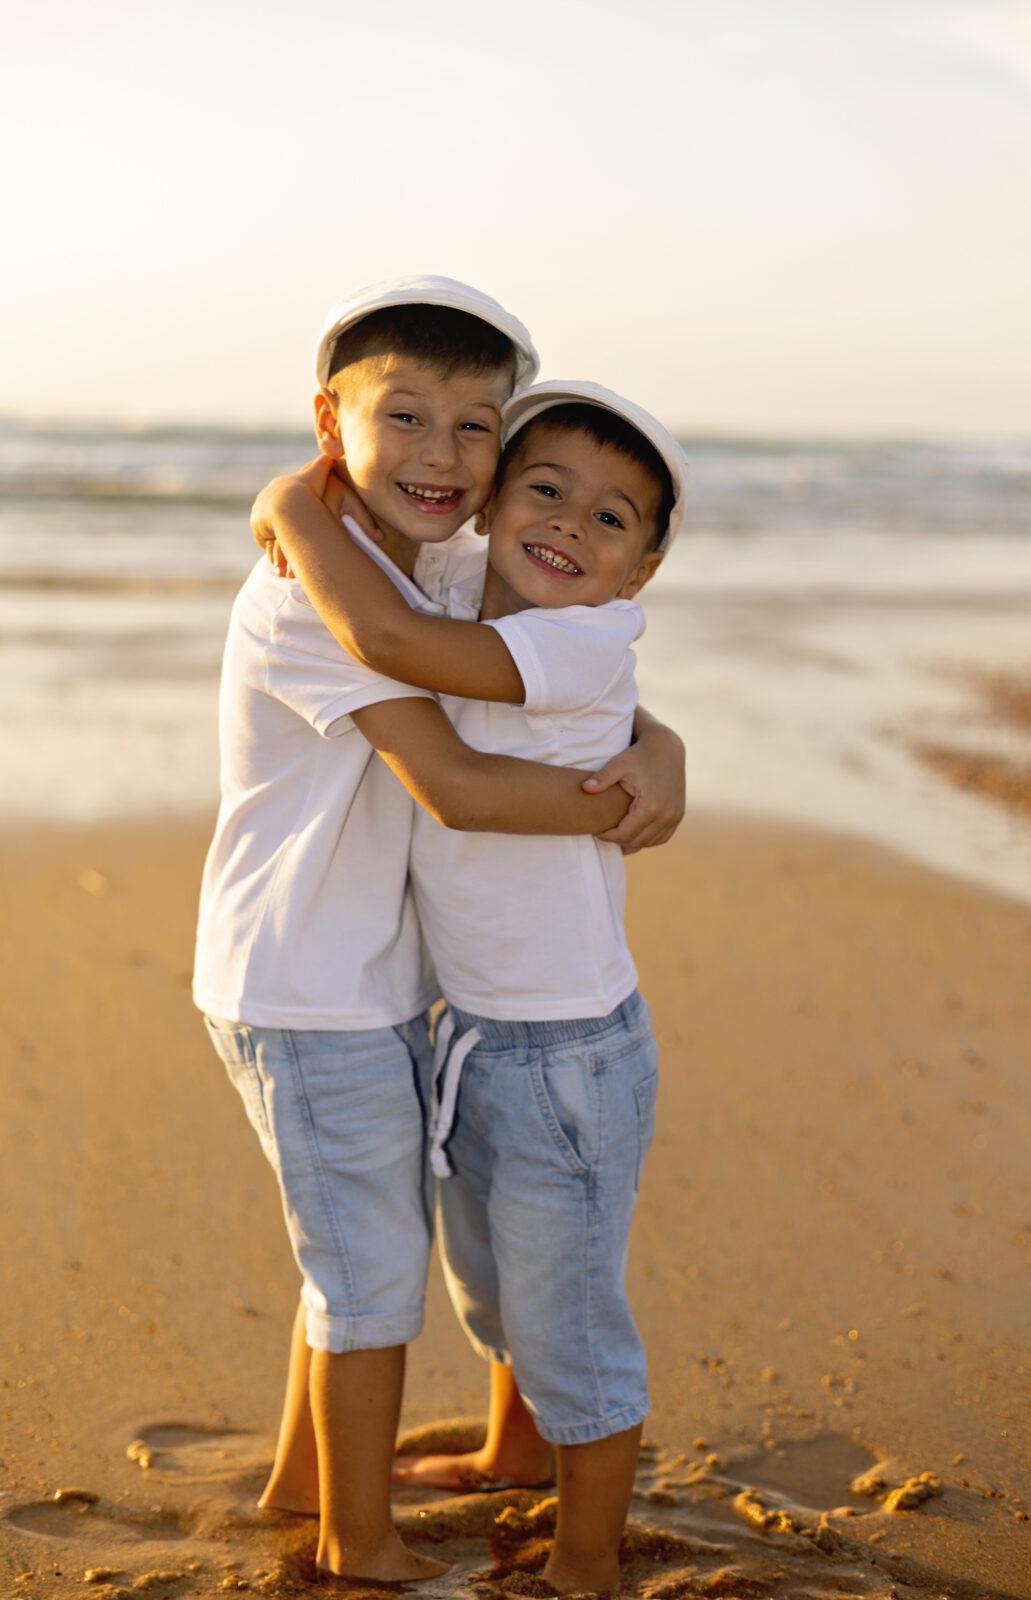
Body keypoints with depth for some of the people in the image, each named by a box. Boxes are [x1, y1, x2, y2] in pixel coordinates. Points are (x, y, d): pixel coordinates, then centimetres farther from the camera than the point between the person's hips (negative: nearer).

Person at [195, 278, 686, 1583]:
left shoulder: (421, 585, 9)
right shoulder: (313, 586, -22)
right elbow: (457, 786, -29)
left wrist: (653, 743, -9)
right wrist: (623, 804, -18)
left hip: (376, 988, 9)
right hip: (309, 999, -9)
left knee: (369, 1246, 23)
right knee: (372, 1273, 6)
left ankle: (302, 1476, 43)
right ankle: (362, 1546, 27)